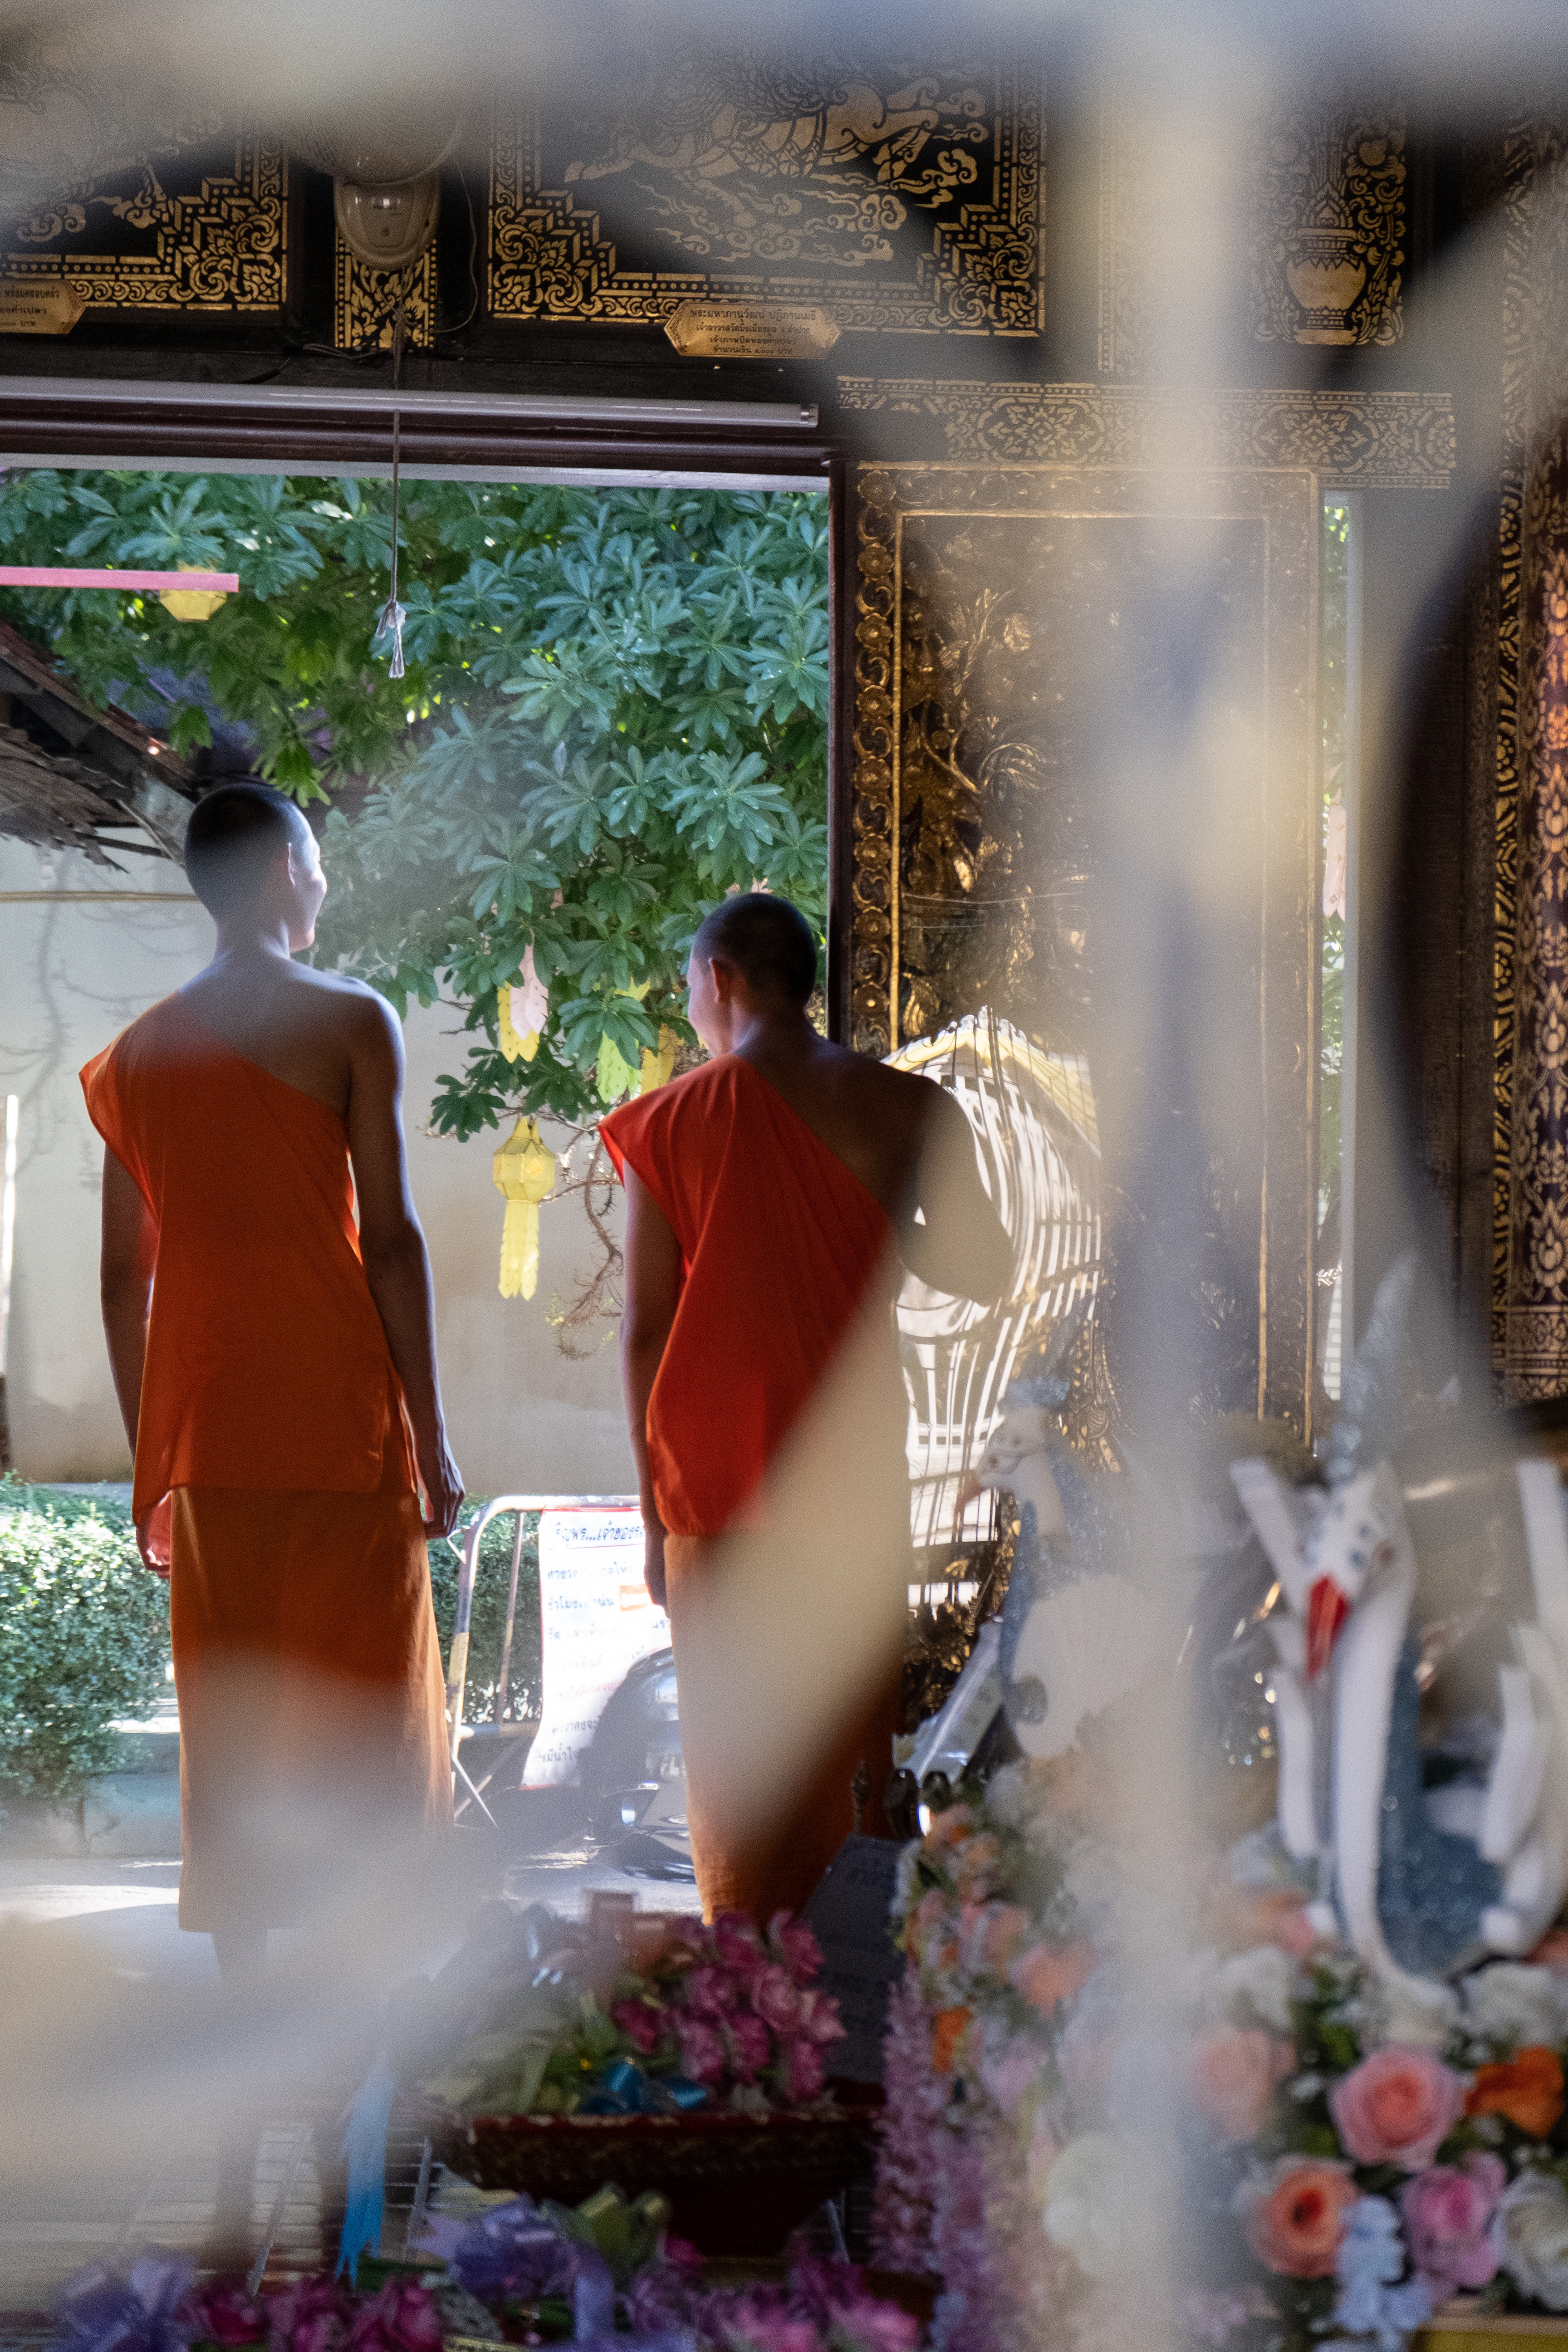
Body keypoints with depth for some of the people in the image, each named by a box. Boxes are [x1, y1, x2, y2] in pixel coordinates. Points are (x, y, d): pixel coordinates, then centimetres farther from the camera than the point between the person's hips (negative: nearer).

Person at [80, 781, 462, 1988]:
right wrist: (431, 1433, -4)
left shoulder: (139, 1053, 12)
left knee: (226, 1723, 8)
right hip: (338, 1413, -4)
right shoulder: (349, 1021, -3)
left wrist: (148, 1460, 17)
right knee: (367, 1711, 0)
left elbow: (124, 1278, 12)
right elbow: (390, 1239, -8)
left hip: (203, 1428, 5)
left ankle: (245, 1991, 10)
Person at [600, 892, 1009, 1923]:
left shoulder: (672, 1122, -3)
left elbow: (644, 1332, -3)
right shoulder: (905, 1108, -1)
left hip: (718, 1486, -1)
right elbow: (986, 1269, 4)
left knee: (740, 1761, 5)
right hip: (858, 1475, 1)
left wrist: (654, 1513, 4)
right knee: (863, 1751, 11)